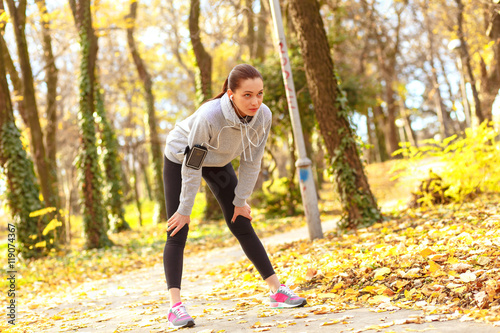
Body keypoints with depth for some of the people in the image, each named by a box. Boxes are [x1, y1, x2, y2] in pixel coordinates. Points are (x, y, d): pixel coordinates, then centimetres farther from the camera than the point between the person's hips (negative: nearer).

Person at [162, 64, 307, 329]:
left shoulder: (263, 116, -26)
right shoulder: (209, 117, -40)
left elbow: (251, 162, -12)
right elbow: (192, 167, -29)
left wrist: (240, 200, -6)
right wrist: (185, 209, -21)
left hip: (218, 162, 4)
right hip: (181, 158, -4)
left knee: (242, 225, 4)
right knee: (177, 231, -11)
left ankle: (277, 290, 9)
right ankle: (175, 305, -11)